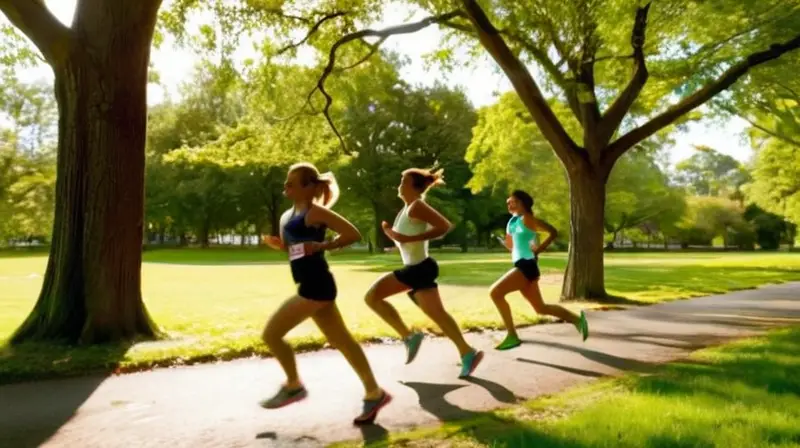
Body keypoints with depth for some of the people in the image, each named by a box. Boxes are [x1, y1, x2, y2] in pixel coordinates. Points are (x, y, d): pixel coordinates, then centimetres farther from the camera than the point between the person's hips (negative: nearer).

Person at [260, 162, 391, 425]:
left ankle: (293, 386, 15)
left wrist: (323, 246, -21)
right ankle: (374, 394, 19)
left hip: (316, 285, -10)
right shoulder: (289, 216, 15)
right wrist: (279, 245, 5)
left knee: (271, 334, -4)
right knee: (340, 341, 12)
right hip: (310, 286, 10)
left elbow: (353, 234, -16)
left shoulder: (315, 212, -11)